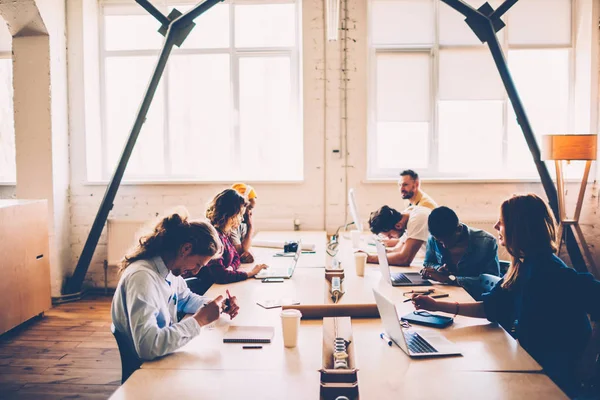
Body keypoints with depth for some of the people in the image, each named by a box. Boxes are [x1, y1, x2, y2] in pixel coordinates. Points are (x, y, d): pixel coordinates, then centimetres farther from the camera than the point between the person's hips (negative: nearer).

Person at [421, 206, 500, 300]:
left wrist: (450, 279, -28)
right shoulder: (434, 238, -4)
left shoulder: (486, 242, -15)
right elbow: (427, 263, 14)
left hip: (476, 300, -3)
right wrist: (439, 269, -11)